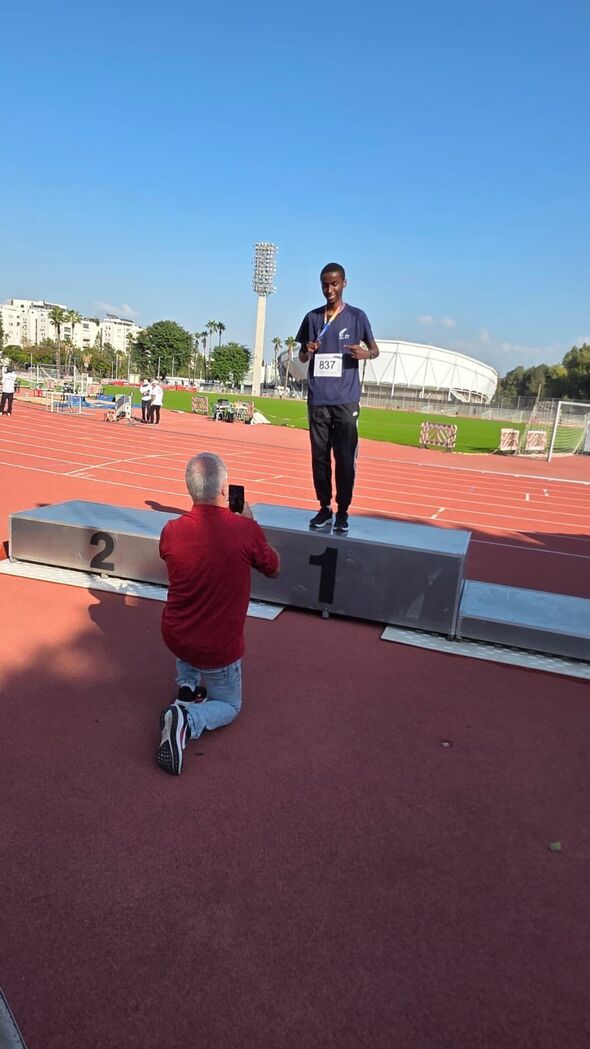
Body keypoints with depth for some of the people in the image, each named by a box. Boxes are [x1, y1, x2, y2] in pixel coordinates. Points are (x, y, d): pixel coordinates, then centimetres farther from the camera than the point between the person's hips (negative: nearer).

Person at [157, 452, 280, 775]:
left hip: (173, 637, 4)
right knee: (229, 706, 21)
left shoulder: (171, 530, -14)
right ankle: (188, 720, -10)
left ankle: (187, 685, 26)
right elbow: (273, 569, -1)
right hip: (218, 649, -4)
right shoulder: (246, 530, -23)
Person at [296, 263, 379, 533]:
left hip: (346, 400, -2)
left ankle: (343, 512, 8)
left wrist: (365, 354, -13)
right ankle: (324, 508, 16)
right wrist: (307, 351, -8)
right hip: (318, 399, 3)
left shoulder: (357, 317, 4)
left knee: (345, 459, -1)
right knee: (319, 457, 6)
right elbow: (302, 357, 17)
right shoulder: (312, 317, 11)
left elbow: (375, 349, 11)